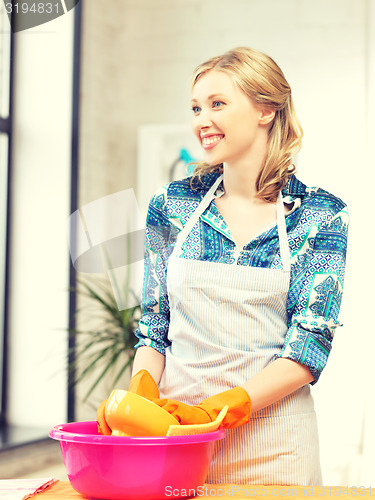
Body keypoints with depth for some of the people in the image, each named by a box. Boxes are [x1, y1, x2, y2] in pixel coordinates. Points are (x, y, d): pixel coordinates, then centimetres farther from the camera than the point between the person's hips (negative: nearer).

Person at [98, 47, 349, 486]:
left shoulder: (321, 216, -4)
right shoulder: (171, 206, 3)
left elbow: (310, 345, -9)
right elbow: (154, 327, 7)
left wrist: (218, 409, -21)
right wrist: (141, 391, -13)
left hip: (274, 447, -2)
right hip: (173, 433, 2)